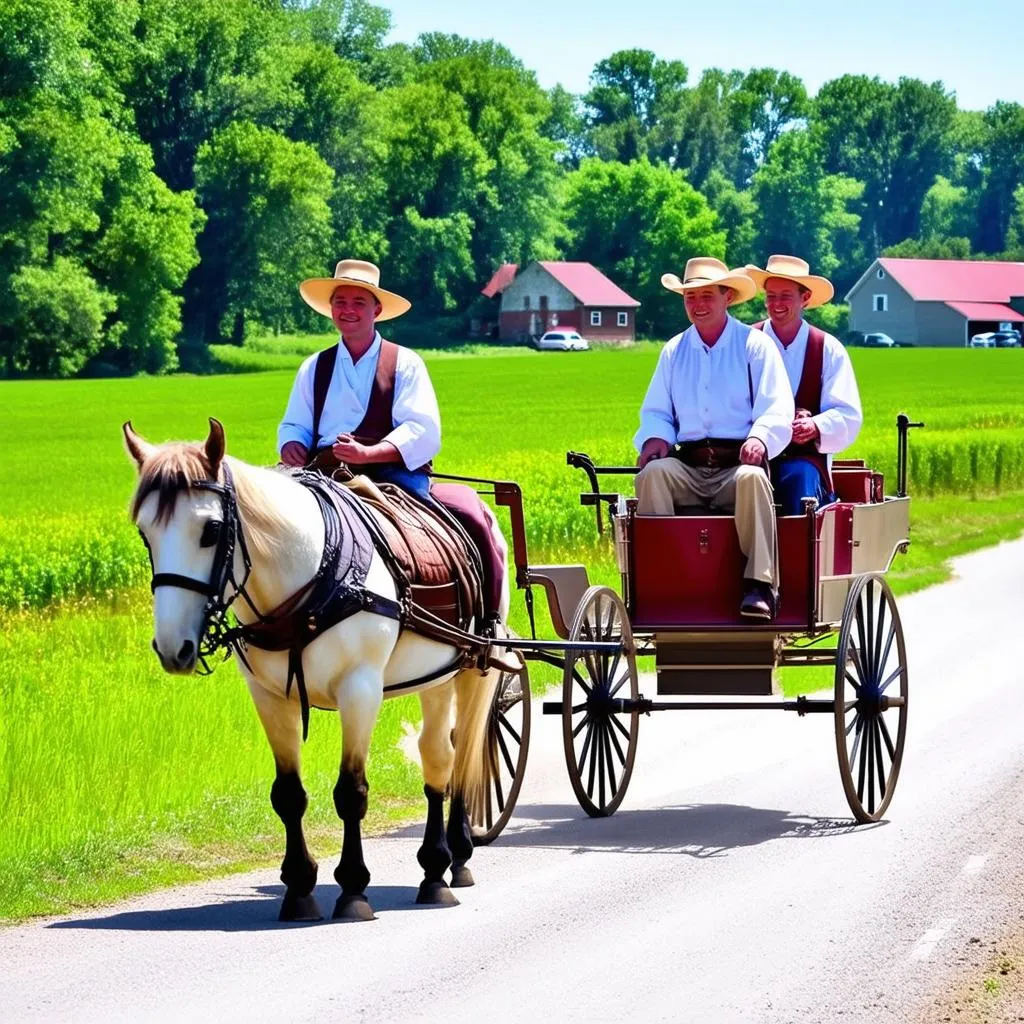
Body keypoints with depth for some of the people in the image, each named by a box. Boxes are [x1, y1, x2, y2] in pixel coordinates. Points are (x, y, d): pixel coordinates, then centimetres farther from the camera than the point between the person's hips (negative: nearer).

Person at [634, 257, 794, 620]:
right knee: (653, 473, -29)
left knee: (752, 478, -38)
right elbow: (656, 410, 21)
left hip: (739, 463, -3)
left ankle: (759, 585, -41)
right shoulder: (673, 351, 22)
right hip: (688, 465, 3)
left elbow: (777, 409, 0)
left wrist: (760, 438, -22)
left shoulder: (755, 345, 9)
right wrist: (655, 438, -4)